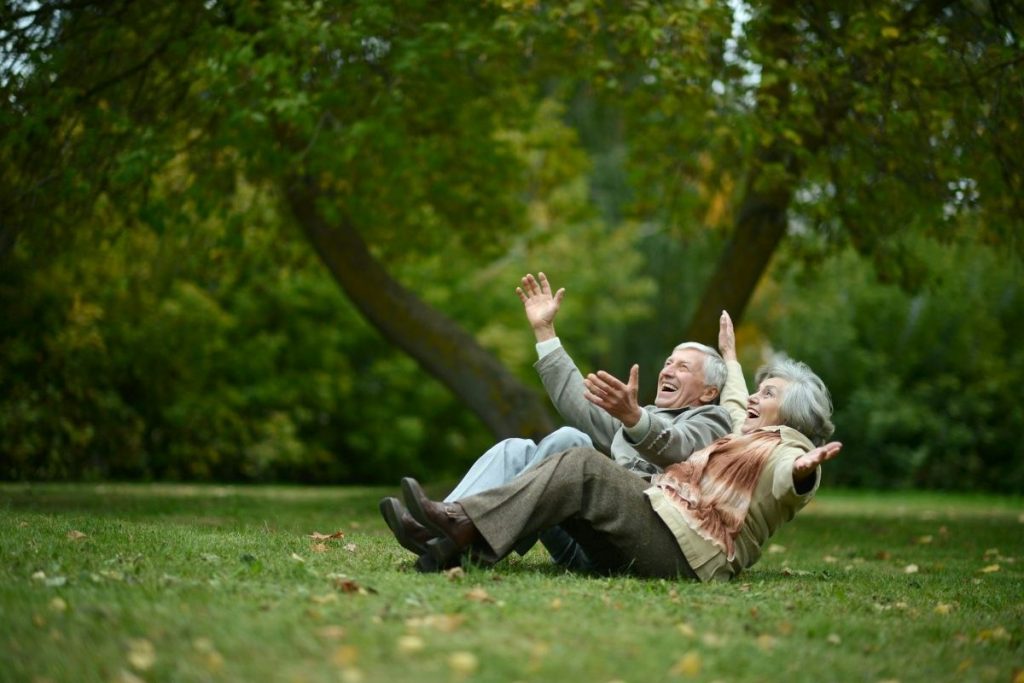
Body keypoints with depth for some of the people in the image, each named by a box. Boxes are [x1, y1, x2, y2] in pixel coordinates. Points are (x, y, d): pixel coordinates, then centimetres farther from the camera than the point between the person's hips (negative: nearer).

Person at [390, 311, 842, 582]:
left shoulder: (786, 451, 3)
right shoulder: (749, 440, 31)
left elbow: (790, 482, -22)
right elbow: (738, 408, 53)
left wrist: (803, 472, -47)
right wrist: (730, 357, 70)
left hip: (680, 553, -9)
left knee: (584, 468, -24)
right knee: (568, 479, -9)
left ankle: (465, 527, -34)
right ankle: (458, 544, -27)